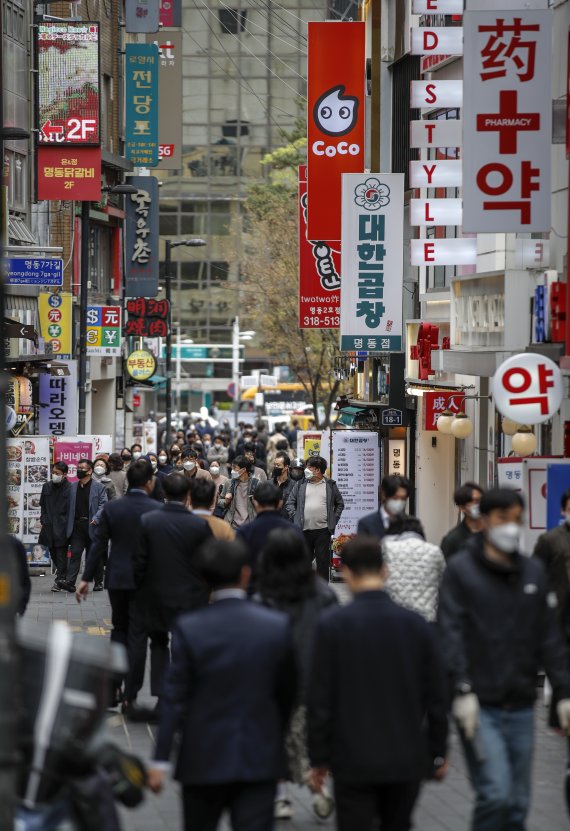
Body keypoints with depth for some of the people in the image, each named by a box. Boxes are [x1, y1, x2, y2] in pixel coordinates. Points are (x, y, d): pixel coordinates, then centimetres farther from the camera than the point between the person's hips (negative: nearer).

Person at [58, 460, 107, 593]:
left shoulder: (98, 487, 2)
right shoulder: (73, 487, 14)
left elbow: (103, 504, -5)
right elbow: (69, 507, 13)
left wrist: (96, 518, -20)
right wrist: (68, 525, 5)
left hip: (91, 526, -2)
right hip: (77, 525, 2)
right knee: (75, 553, -8)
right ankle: (69, 581, -16)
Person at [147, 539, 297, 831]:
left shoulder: (188, 629, -9)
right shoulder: (278, 626, -5)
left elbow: (174, 699, -9)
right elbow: (287, 694, 4)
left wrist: (160, 760, -5)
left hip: (204, 760, 0)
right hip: (260, 760, 0)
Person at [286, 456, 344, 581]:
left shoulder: (330, 485, 6)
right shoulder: (300, 485, 8)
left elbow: (340, 503, 15)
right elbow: (290, 503, 12)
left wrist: (334, 519, 5)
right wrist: (295, 517, -1)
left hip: (323, 530, -1)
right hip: (304, 530, 1)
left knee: (323, 561, 1)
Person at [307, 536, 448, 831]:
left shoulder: (332, 624, -9)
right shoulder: (416, 624, 0)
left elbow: (320, 699, -7)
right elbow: (435, 697, 5)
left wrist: (319, 758, 1)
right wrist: (438, 752, 15)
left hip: (354, 762, -3)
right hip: (407, 759, 3)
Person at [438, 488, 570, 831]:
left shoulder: (534, 571, 11)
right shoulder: (461, 570, -3)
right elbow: (451, 634, -9)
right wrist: (462, 690, -18)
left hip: (521, 708, 5)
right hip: (480, 706, -5)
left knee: (518, 803, 7)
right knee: (496, 794, -16)